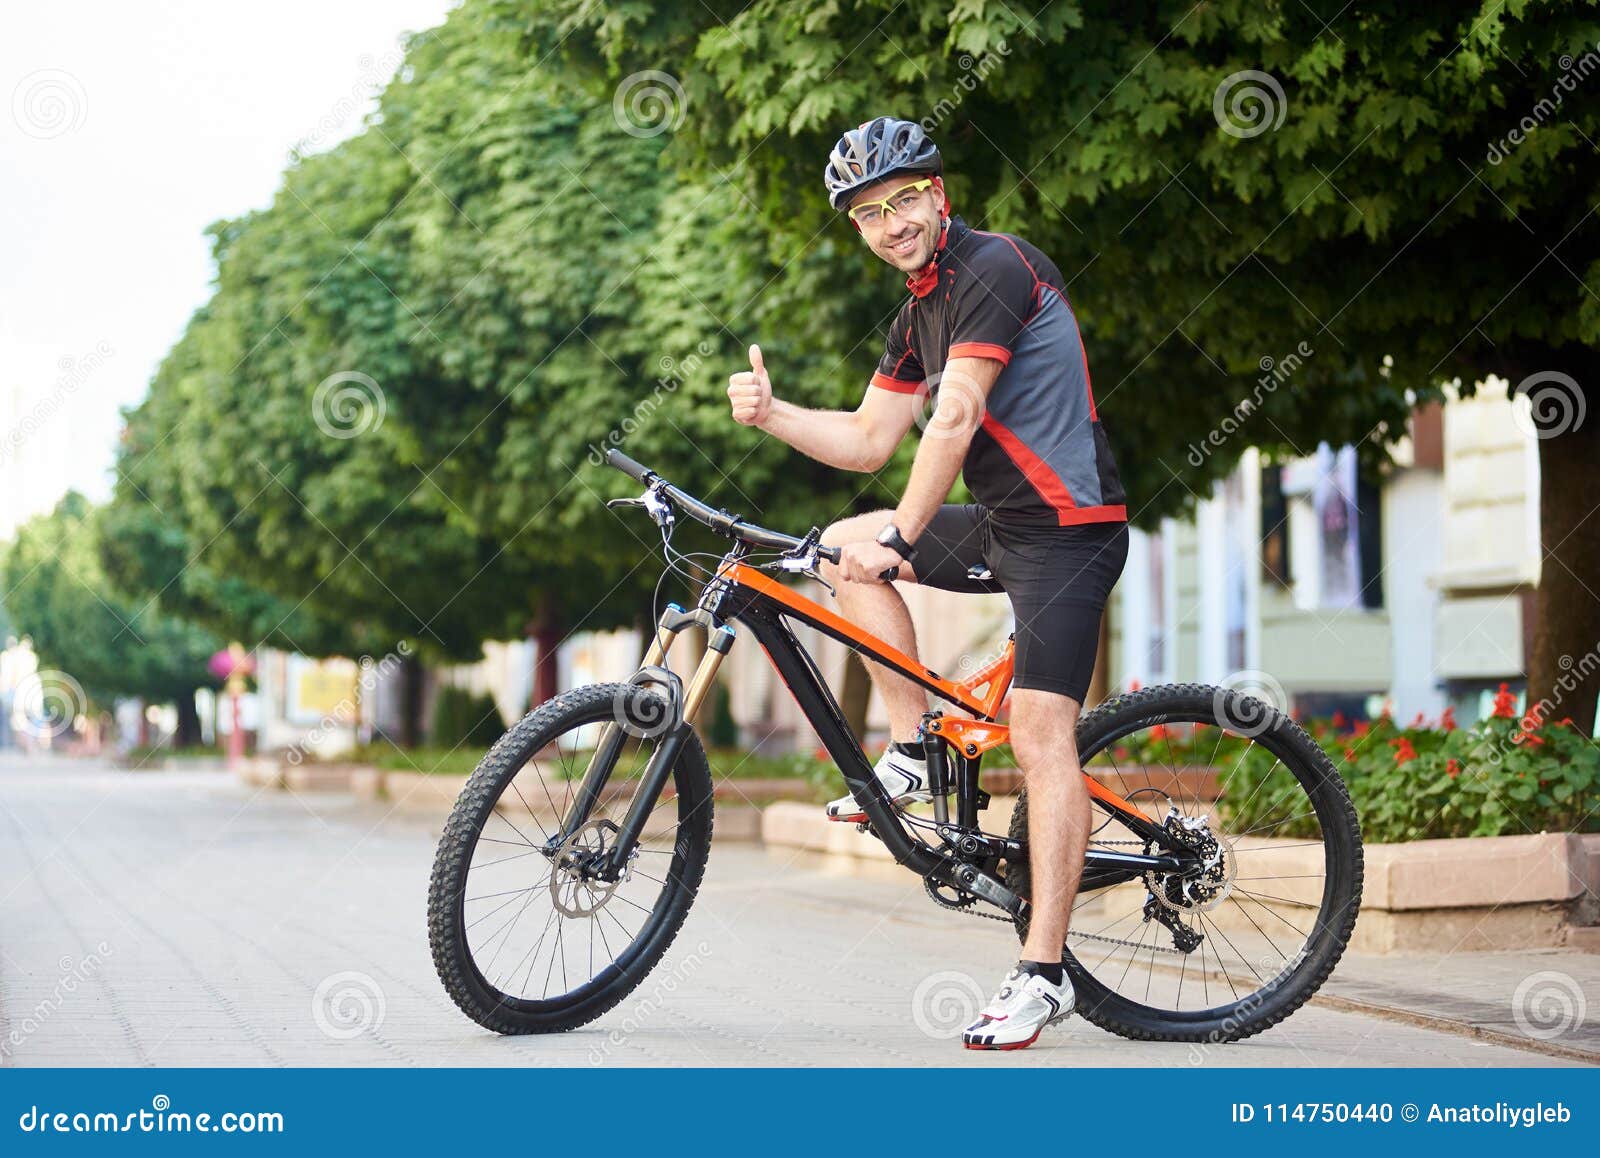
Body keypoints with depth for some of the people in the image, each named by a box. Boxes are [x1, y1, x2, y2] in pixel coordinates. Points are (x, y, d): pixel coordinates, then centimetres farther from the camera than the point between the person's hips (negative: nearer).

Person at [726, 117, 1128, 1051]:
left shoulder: (993, 266, -13)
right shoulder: (921, 315, 16)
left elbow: (955, 420, -21)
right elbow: (869, 440, 17)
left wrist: (900, 539, -23)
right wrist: (772, 413, 3)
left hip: (1067, 527, -9)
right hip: (1002, 523, 9)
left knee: (1042, 733, -14)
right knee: (844, 546, 11)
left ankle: (1045, 973, -14)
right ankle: (915, 751, 10)